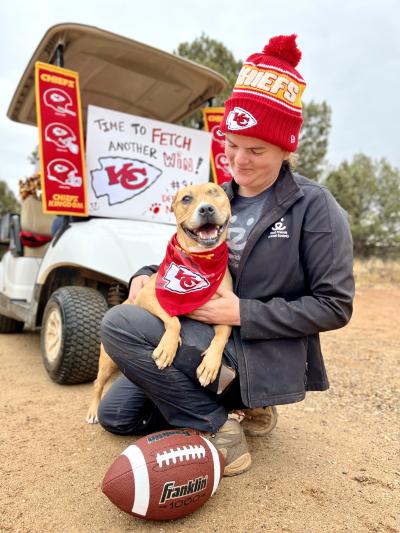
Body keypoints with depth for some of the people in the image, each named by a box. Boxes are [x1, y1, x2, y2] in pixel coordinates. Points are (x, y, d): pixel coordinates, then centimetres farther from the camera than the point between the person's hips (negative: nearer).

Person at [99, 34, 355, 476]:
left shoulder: (314, 207, -10)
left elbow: (335, 306, -13)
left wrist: (243, 313, -19)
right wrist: (148, 275, -6)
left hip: (266, 355, -7)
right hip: (204, 340, 7)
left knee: (120, 324, -22)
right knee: (115, 413, 9)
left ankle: (217, 429, -7)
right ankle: (239, 401, 13)